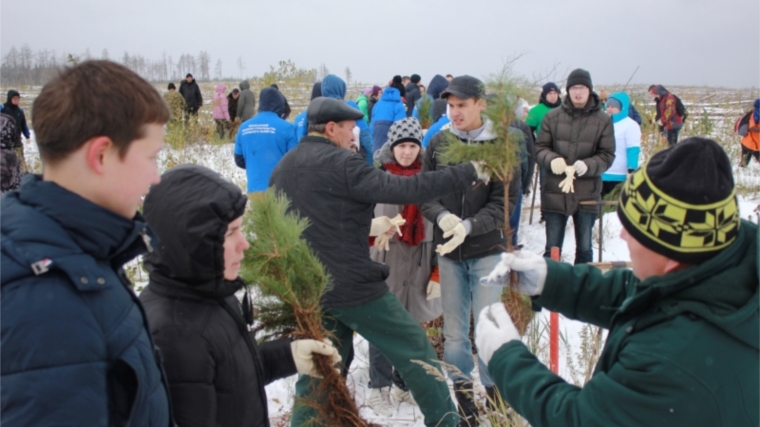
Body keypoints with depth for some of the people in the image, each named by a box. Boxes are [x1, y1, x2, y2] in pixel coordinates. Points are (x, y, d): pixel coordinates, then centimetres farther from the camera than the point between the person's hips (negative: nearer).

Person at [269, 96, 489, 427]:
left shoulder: (282, 169, 9)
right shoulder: (341, 164, -14)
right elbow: (405, 189, -20)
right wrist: (468, 174, -13)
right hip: (353, 286, -7)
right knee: (416, 350, 9)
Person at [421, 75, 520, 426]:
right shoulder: (438, 143, 0)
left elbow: (506, 199, -11)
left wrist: (469, 226, -24)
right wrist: (442, 216, -19)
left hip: (487, 249, -3)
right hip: (448, 250, 3)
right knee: (454, 329, 12)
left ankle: (494, 393, 23)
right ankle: (462, 392, 28)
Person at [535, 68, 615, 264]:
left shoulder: (603, 120, -2)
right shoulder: (552, 117, -1)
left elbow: (607, 155, -2)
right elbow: (539, 147, 2)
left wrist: (588, 166, -21)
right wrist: (551, 159, -20)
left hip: (587, 194, 0)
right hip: (555, 192, 0)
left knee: (584, 248, 15)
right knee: (552, 248, 10)